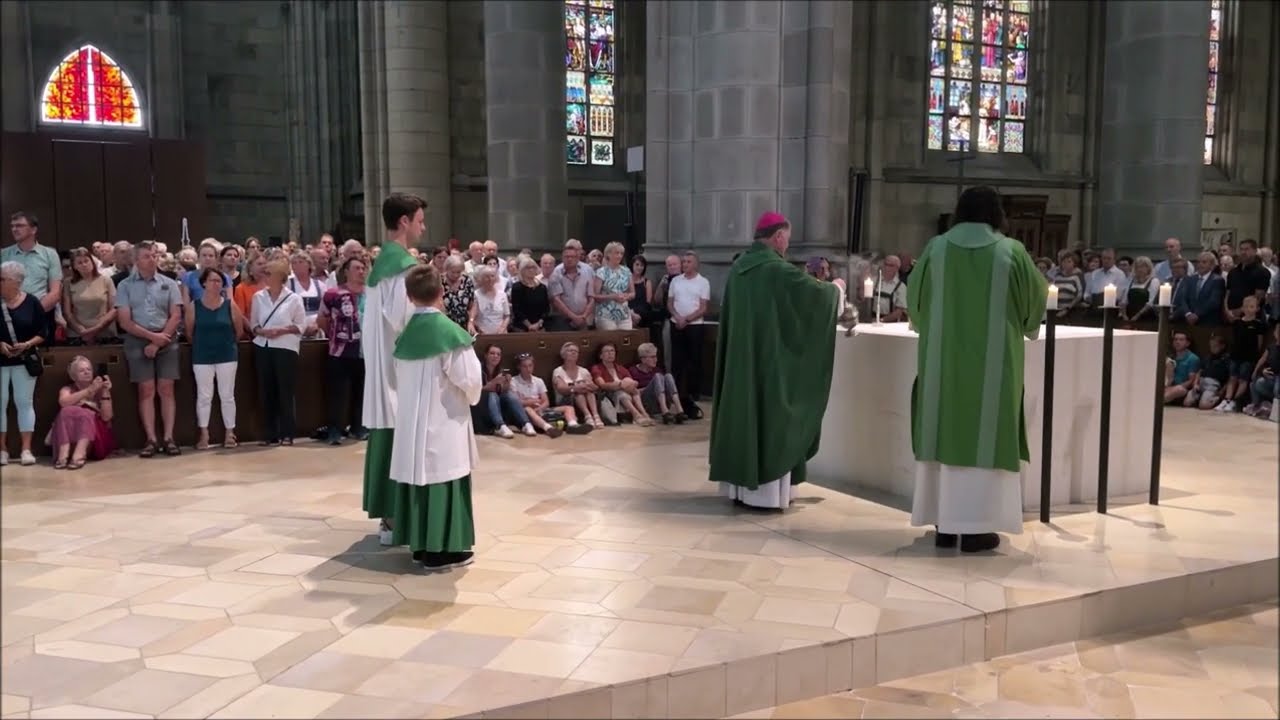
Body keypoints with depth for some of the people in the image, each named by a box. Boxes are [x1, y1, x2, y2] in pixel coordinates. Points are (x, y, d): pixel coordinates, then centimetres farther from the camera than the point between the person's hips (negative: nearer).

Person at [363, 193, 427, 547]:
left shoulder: (379, 264, 14)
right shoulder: (407, 267, -15)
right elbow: (410, 322, -20)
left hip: (381, 365, 9)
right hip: (402, 367, -9)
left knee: (385, 438, 12)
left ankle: (386, 513, 19)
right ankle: (397, 517, 2)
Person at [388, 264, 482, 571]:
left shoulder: (406, 334, 3)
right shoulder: (450, 332, -15)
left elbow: (400, 379, 9)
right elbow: (469, 379, -15)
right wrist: (472, 396, 7)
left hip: (411, 421, 6)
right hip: (443, 421, -6)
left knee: (418, 476, 12)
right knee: (442, 480, 1)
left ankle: (421, 544, 20)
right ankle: (442, 549, 6)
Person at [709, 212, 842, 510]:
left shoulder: (738, 267, 7)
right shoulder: (777, 269, -16)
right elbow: (817, 291, -9)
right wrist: (835, 288, 14)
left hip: (740, 360, 7)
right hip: (770, 361, -7)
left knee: (743, 414, 12)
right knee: (770, 418, 0)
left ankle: (740, 486, 18)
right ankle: (765, 491, 3)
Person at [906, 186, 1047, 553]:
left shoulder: (936, 248, 0)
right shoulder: (1011, 251, -4)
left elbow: (914, 298, 10)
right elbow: (1037, 298, 6)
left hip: (942, 358, 2)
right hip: (993, 360, -2)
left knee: (946, 432, 8)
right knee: (986, 436, 2)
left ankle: (945, 524, 12)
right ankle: (975, 527, 2)